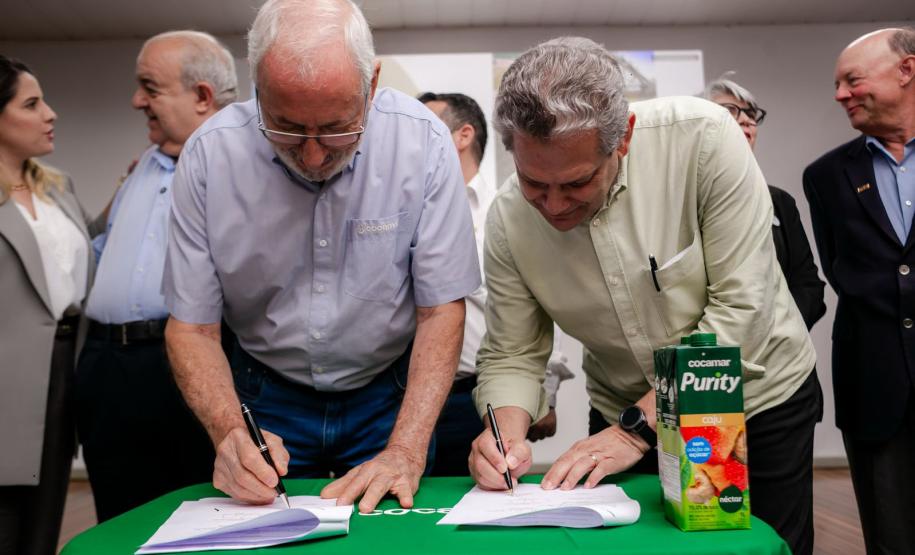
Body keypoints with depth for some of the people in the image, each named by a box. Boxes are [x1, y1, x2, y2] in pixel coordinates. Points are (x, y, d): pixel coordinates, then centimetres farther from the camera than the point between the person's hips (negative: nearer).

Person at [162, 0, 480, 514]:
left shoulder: (423, 141, -20)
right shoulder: (209, 154, -18)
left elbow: (441, 310, -16)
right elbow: (192, 326, -12)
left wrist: (406, 452, -25)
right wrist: (231, 433, -29)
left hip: (388, 392, 0)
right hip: (266, 395, 1)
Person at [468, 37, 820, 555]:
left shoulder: (702, 138, -27)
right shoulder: (508, 222, -17)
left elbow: (742, 309, -26)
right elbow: (511, 355, -9)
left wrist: (638, 427, -27)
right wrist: (507, 434, -29)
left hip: (758, 397, -1)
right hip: (626, 417, 2)